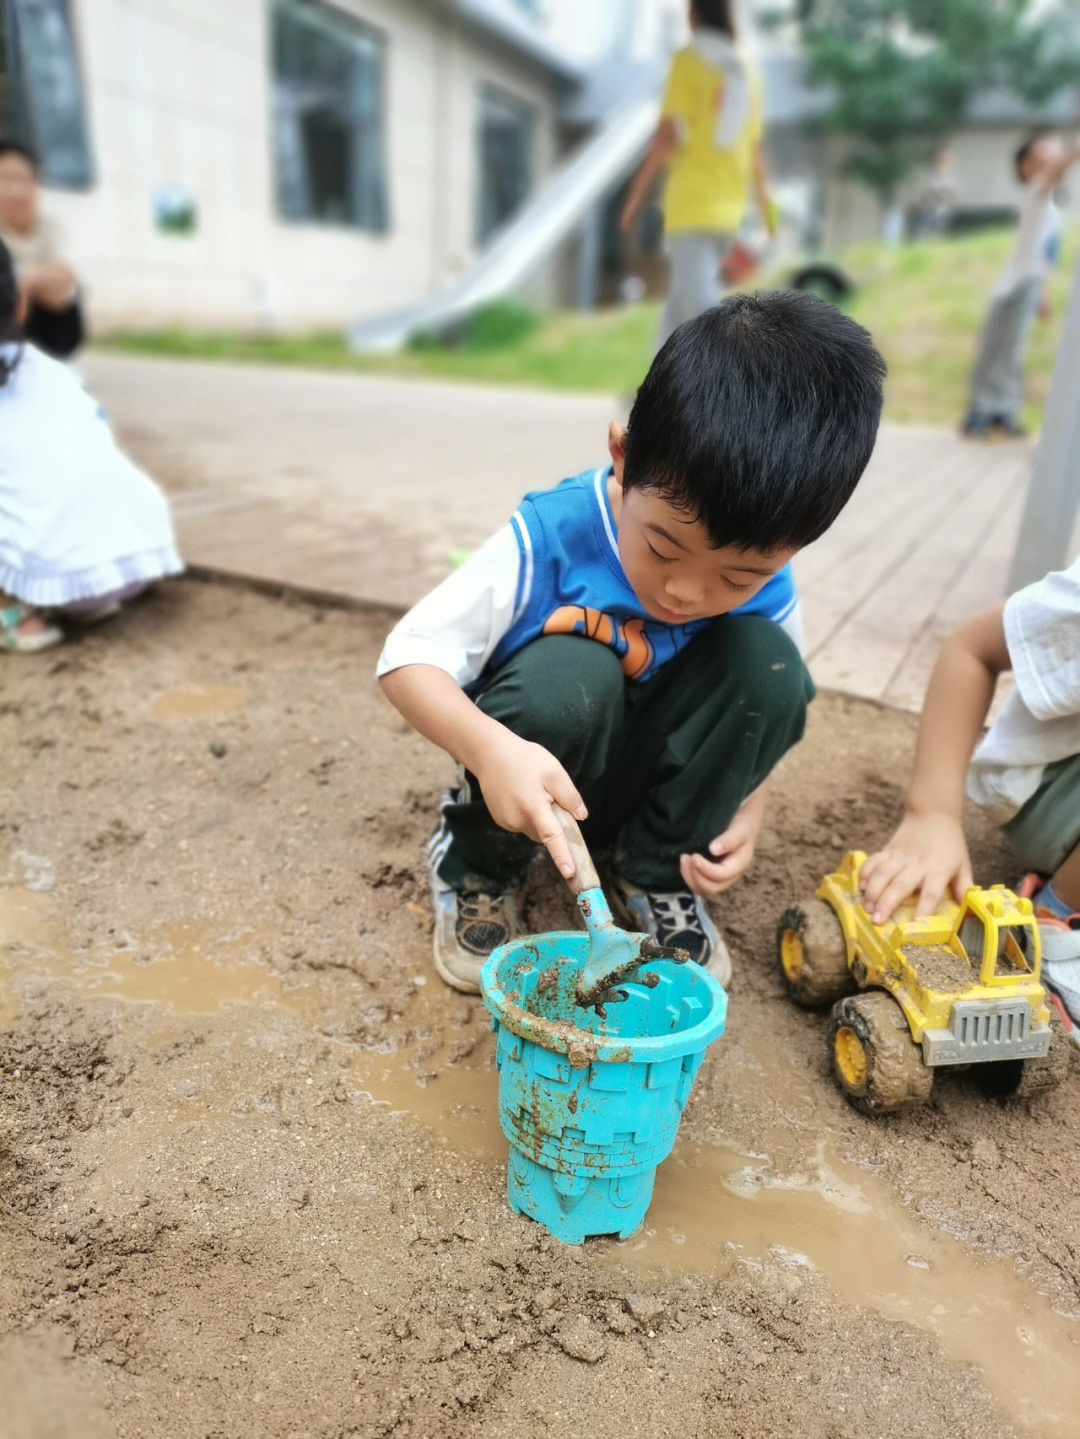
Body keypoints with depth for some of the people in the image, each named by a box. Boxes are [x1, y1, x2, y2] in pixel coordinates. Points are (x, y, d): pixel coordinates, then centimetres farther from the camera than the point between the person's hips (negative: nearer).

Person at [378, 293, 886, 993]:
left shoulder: (765, 592, -15)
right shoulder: (550, 538, -26)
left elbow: (762, 712, 4)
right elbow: (407, 656, -26)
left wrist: (747, 809, -15)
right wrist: (492, 749, -45)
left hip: (649, 775, 3)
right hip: (535, 775, -2)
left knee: (764, 659, -22)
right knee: (568, 673, -36)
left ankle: (658, 874, -5)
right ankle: (478, 868, -7)